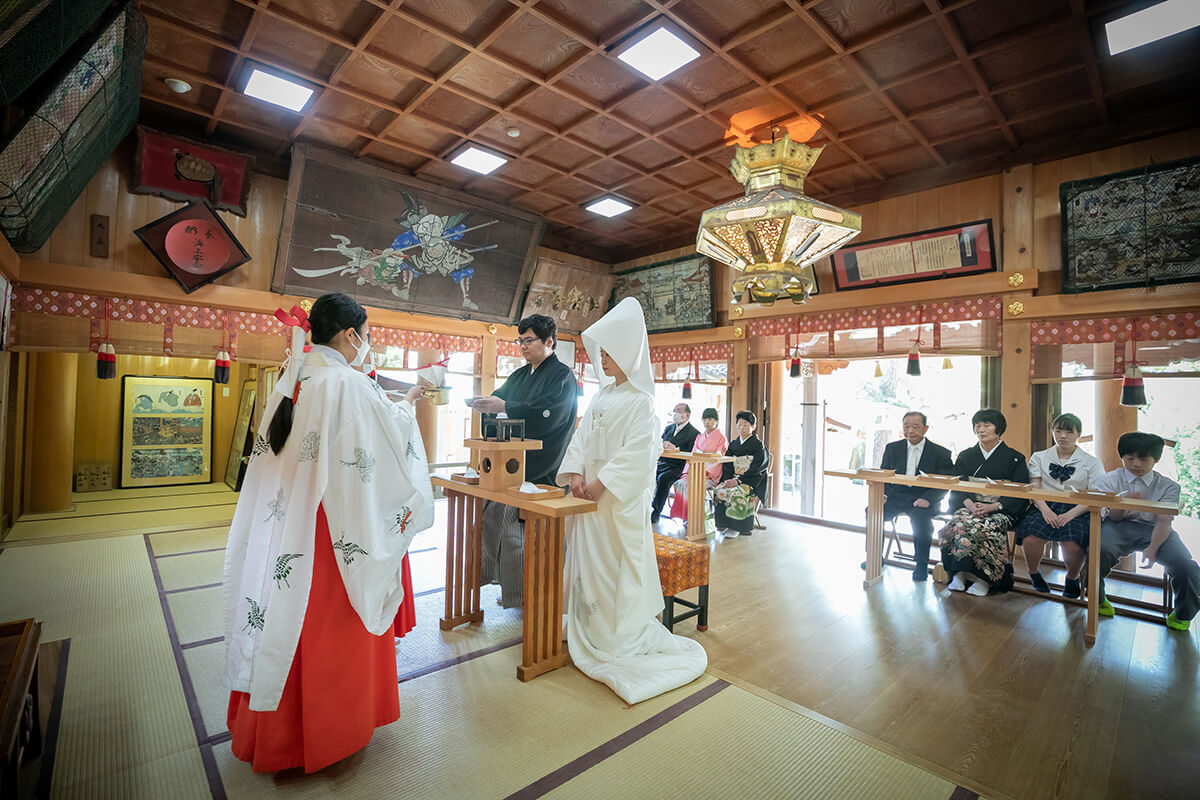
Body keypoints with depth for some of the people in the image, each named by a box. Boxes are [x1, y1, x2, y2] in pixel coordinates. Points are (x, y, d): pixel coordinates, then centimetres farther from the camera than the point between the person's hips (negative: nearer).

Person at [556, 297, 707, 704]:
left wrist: (603, 482, -20)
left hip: (620, 498, -8)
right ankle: (589, 624, 33)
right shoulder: (601, 396, 13)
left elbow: (637, 452, -19)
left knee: (617, 562, 2)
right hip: (590, 493, 8)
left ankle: (622, 636, 19)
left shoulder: (640, 400, -11)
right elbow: (580, 437, 9)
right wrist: (575, 472, -5)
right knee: (587, 560, 16)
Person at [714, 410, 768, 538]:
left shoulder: (758, 445, -1)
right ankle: (724, 524, -17)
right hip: (734, 479, 5)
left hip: (752, 482, -5)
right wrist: (727, 479, -14)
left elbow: (755, 469, -12)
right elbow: (727, 465, 7)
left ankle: (736, 527, -24)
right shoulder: (733, 444, 16)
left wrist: (738, 480, -24)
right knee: (720, 490, -27)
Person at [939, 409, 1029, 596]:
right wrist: (969, 503, -12)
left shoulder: (1014, 459, 7)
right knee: (958, 525, -31)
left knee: (980, 530, -34)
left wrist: (992, 506, -16)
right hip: (969, 507, 3)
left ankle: (984, 579, -20)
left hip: (1001, 511, -3)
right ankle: (959, 574, -24)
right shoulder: (965, 456, 17)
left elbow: (1020, 495, 0)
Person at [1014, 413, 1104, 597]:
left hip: (1077, 511, -1)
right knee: (1031, 537, -30)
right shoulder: (1039, 457, 15)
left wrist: (1071, 514, -17)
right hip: (1045, 507, 1)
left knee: (1073, 543, -32)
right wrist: (1045, 509, -14)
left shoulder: (1092, 462, 10)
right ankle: (1034, 575, -1)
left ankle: (1072, 579, 1)